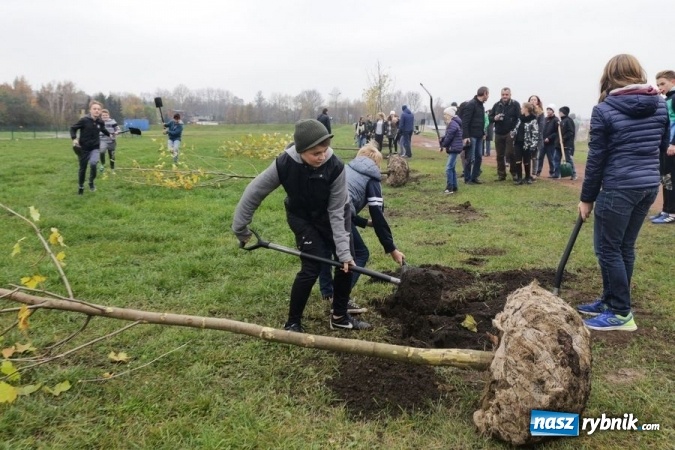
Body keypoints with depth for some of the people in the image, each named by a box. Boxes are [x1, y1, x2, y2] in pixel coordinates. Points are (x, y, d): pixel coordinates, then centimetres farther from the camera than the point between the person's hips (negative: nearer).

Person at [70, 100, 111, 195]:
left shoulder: (101, 122, -4)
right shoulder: (84, 120, -15)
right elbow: (73, 128, -5)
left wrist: (110, 134, 11)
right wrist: (74, 138, -18)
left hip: (95, 148, 1)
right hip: (84, 148, -1)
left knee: (93, 163, -26)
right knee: (83, 168, 9)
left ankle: (91, 182, -1)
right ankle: (80, 187, 31)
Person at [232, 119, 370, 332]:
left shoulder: (335, 167, -31)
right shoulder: (284, 163, -31)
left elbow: (336, 212, -24)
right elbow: (254, 192, -17)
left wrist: (343, 250, -26)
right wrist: (240, 228, -10)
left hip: (331, 215, 2)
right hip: (302, 217, -2)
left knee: (346, 263, 0)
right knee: (312, 267, -11)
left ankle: (340, 317, 20)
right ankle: (292, 323, 6)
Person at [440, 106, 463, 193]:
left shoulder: (452, 124, -18)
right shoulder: (451, 124, 16)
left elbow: (449, 137, -18)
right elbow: (447, 136, 16)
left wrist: (443, 145, -5)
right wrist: (442, 139, -3)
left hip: (454, 149, -11)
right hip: (453, 149, 11)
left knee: (448, 168, -12)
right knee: (452, 168, 15)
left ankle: (450, 188, -11)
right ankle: (454, 187, 21)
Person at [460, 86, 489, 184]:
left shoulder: (481, 105, 15)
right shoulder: (470, 104, -12)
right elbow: (465, 121, -18)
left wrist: (483, 132, 13)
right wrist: (465, 136, -23)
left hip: (479, 136, 9)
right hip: (471, 136, -9)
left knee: (479, 157, 10)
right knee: (471, 158, -4)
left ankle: (474, 177, 18)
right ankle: (467, 179, 5)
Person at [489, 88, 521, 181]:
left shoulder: (515, 104, -1)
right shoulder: (497, 105, 12)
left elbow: (519, 118, -9)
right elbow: (490, 117, 15)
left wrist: (514, 131, -19)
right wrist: (495, 118, -9)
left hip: (510, 133, -4)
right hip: (498, 134, 4)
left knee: (511, 154, -7)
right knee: (500, 155, 6)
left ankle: (514, 173, 6)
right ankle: (501, 174, 14)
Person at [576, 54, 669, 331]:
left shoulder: (604, 109, -10)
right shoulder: (660, 104, 8)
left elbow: (596, 158, -8)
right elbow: (663, 145, 16)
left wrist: (587, 197, -1)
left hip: (619, 187, -7)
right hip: (649, 185, 7)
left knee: (607, 248, 2)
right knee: (624, 246, 15)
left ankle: (621, 313, 7)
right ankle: (611, 301, 26)